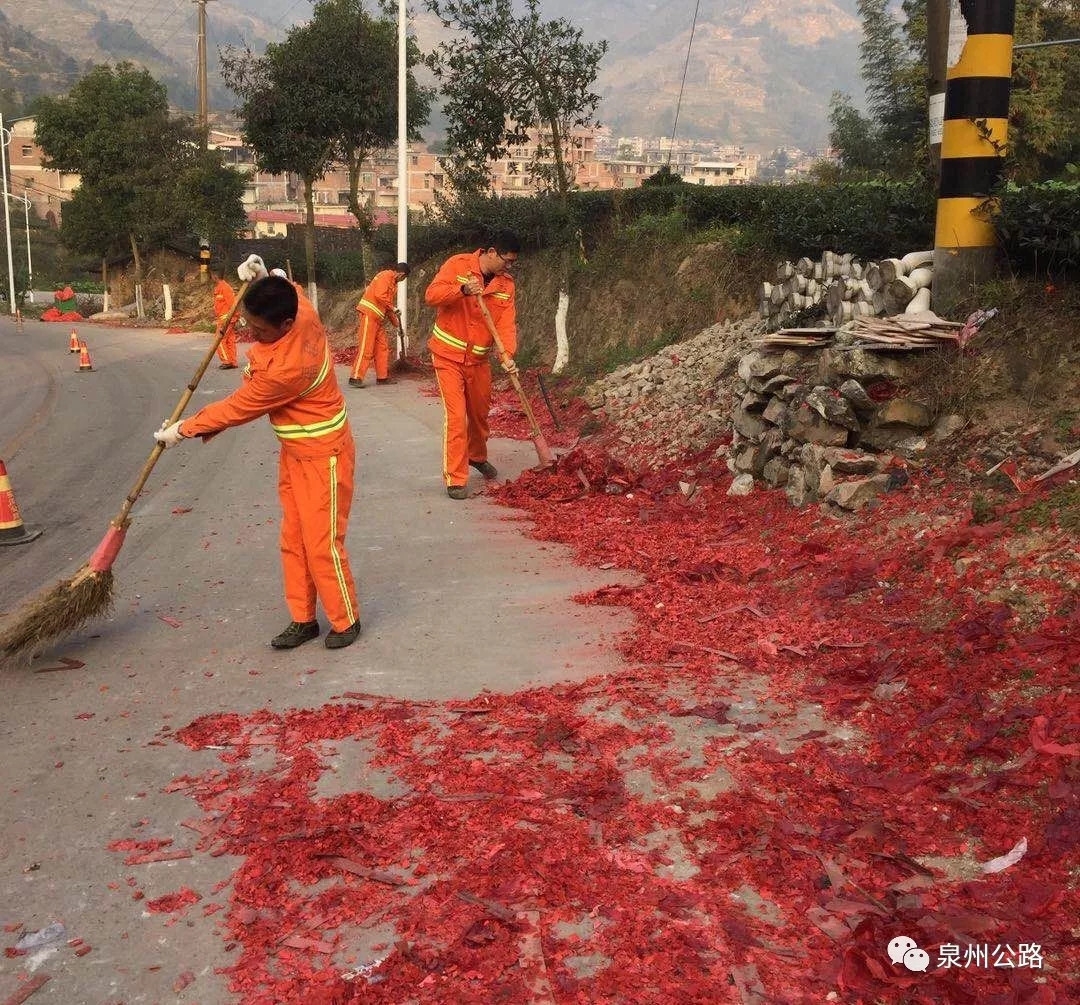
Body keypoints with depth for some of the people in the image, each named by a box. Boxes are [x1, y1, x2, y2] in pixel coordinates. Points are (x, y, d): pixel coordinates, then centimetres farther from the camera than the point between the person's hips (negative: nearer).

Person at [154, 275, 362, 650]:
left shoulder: (285, 369, -34)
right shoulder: (300, 309, -11)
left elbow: (237, 408, -20)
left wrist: (183, 430, -7)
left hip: (323, 456, -9)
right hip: (294, 452, 10)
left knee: (322, 544, -1)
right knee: (293, 540, 12)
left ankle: (345, 621, 17)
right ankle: (303, 619, 22)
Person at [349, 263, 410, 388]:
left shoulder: (393, 283, 22)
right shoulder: (386, 275, -7)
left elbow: (388, 307, 27)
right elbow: (379, 295, -21)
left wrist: (396, 323, 26)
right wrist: (392, 307, -11)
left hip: (379, 318, 10)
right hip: (369, 313, -10)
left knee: (382, 348, 9)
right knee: (366, 347, -12)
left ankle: (382, 377, 15)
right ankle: (356, 378, -14)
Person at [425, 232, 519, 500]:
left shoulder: (506, 284, 0)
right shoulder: (458, 265, -12)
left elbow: (506, 324, -9)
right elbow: (431, 294, -19)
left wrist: (508, 355, -25)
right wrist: (462, 289, -35)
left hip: (479, 358, 5)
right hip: (449, 355, -5)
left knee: (480, 413, 18)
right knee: (456, 415, -11)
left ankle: (477, 456, 45)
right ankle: (455, 478, -5)